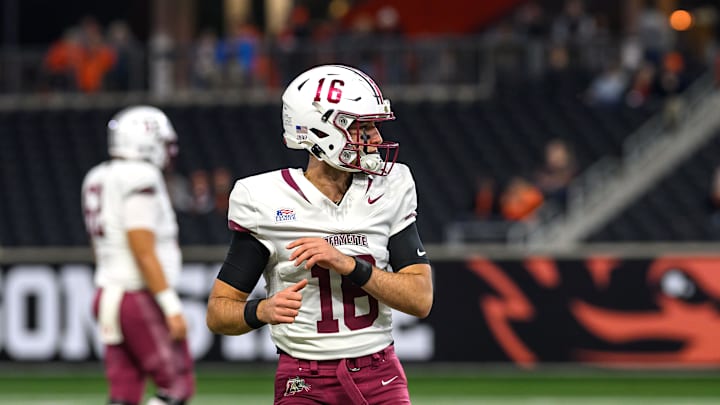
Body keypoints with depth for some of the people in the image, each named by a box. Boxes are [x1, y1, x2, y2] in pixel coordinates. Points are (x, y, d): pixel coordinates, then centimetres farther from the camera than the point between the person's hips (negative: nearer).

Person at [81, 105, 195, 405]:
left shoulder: (97, 179, 14)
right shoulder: (141, 179, -14)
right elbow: (144, 252, -19)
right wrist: (171, 307, -18)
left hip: (108, 294, 9)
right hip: (142, 298, -9)